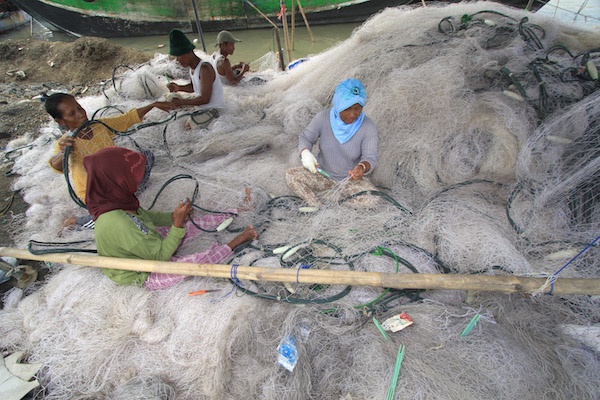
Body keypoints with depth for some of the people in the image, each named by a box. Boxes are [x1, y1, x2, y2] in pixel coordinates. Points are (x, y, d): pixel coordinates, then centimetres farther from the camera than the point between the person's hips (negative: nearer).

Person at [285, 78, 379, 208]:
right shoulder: (323, 118, -13)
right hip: (323, 174, 1)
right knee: (291, 175, -21)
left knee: (373, 200, -28)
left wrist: (362, 167, -43)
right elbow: (306, 137, -3)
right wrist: (305, 152, -28)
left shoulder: (368, 127, -17)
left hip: (351, 179, -1)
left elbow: (370, 157, -17)